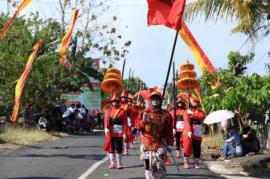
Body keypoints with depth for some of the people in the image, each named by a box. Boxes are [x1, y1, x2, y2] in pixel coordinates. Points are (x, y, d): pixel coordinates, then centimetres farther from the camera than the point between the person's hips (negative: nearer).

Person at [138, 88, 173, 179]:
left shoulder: (166, 114, 2)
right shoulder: (144, 113, 3)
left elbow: (169, 131, 4)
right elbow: (140, 127, 1)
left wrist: (170, 144, 2)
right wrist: (144, 121, -18)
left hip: (160, 144, -1)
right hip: (147, 144, 1)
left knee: (160, 166, -13)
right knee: (148, 166, 3)